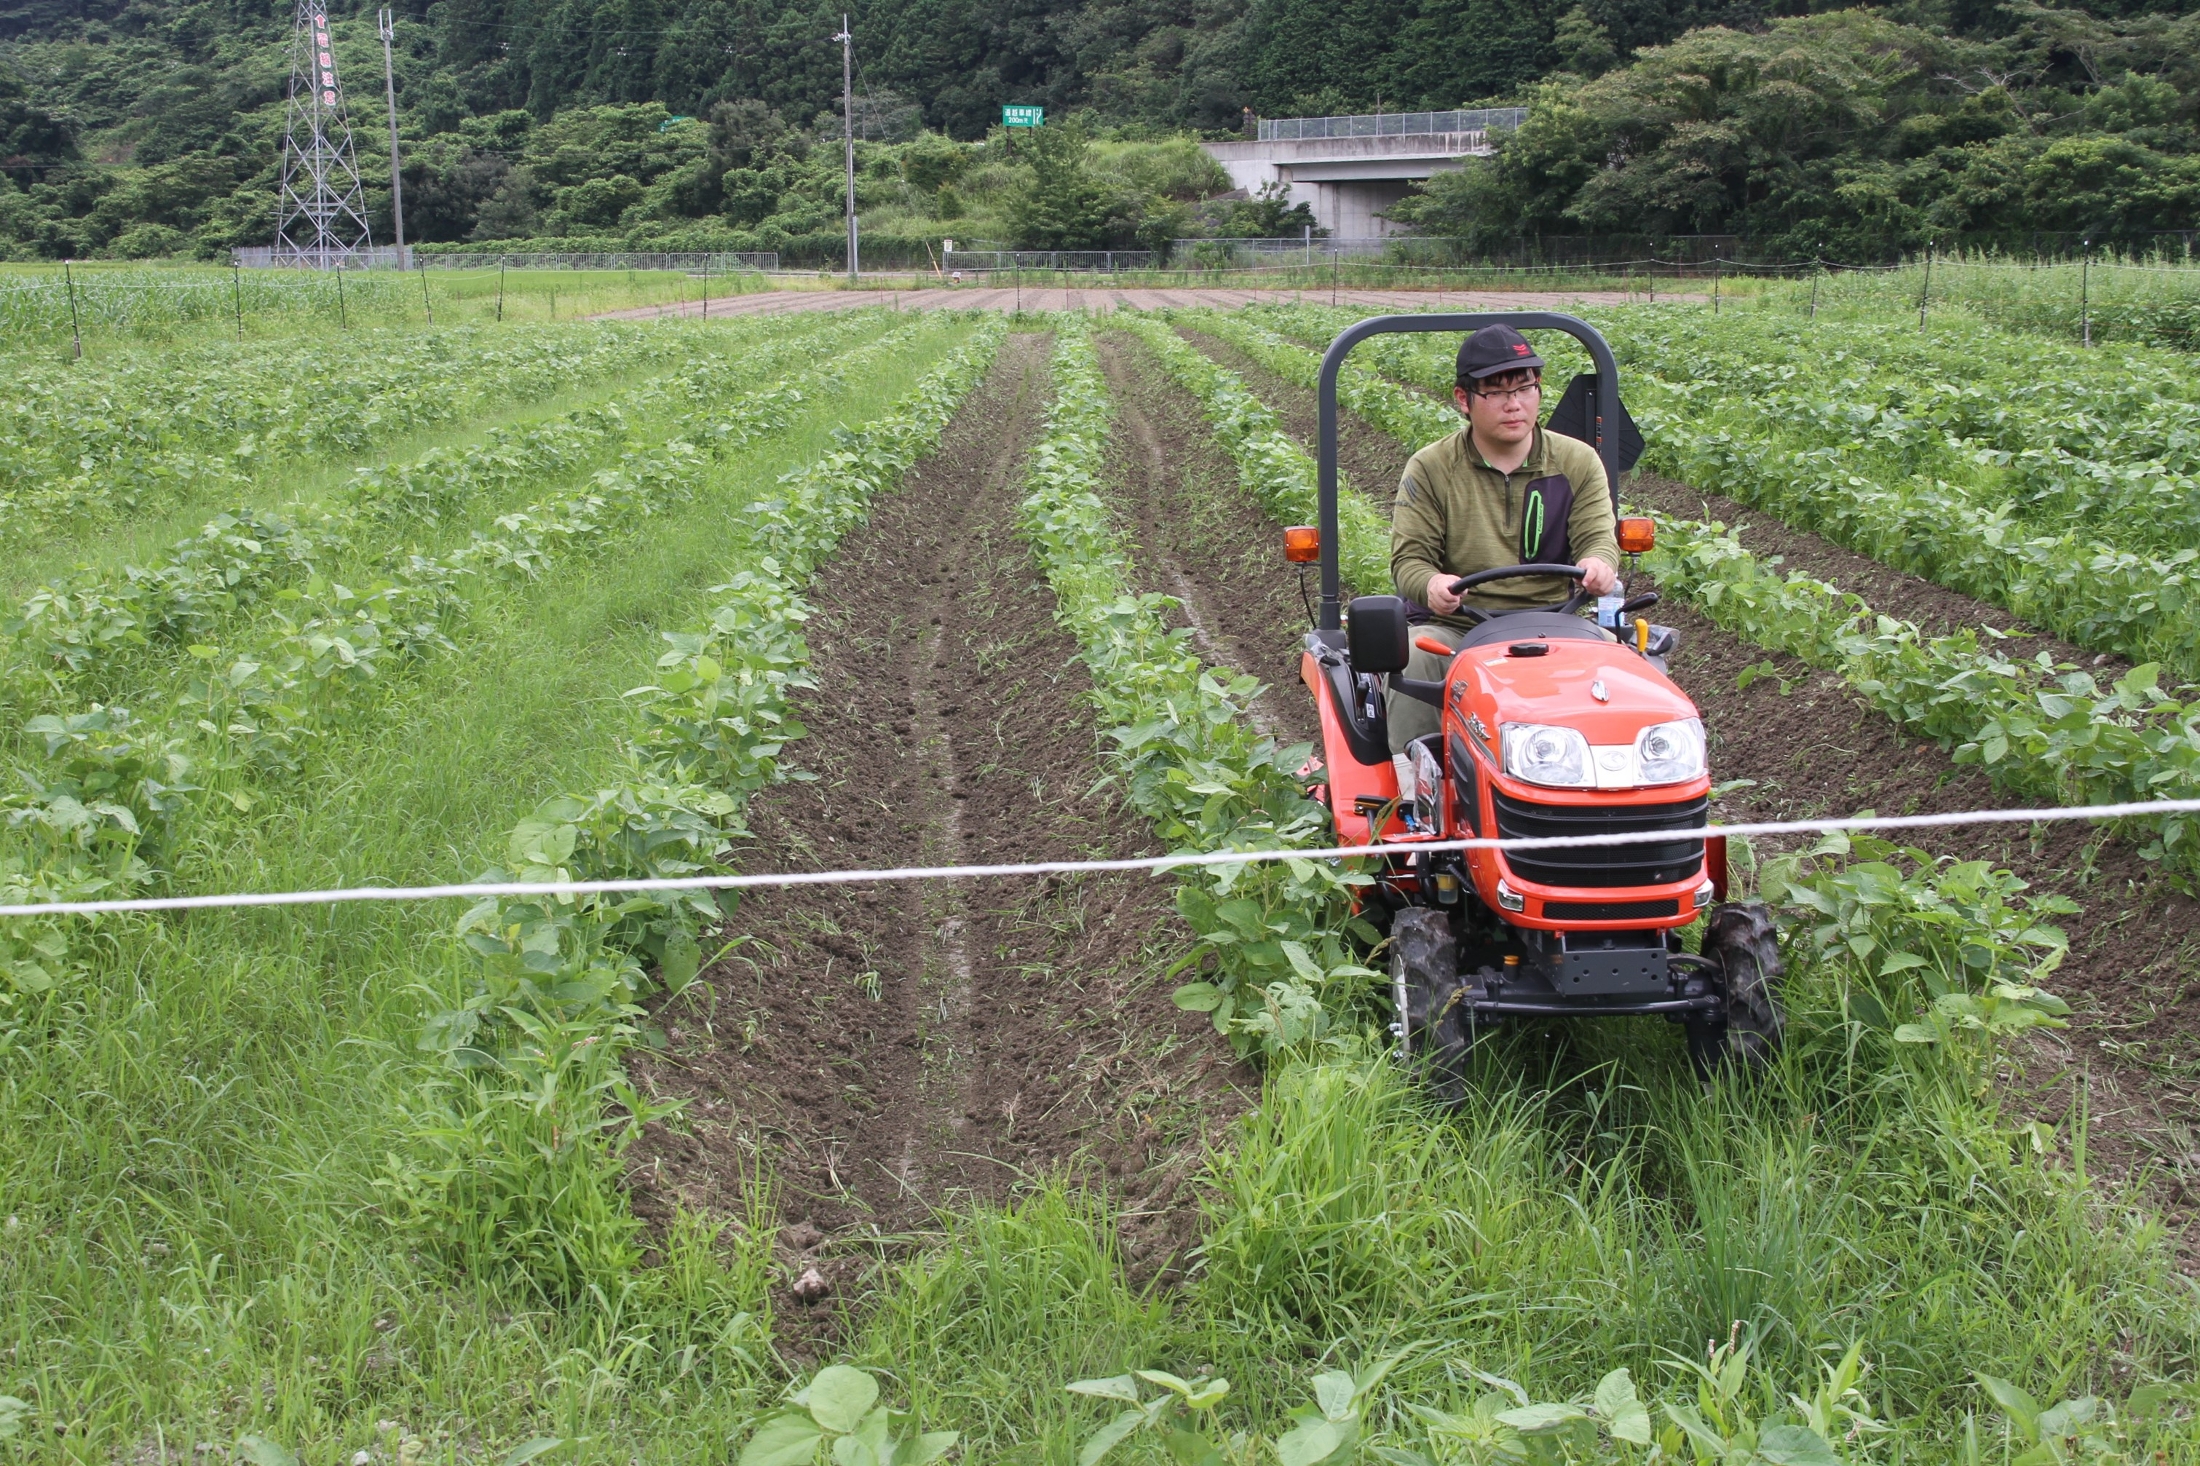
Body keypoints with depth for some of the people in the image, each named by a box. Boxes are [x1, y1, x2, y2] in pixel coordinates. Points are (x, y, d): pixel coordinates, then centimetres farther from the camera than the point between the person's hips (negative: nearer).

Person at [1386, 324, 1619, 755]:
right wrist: (1431, 584, -29)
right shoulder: (1429, 469, 4)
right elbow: (1409, 556, -2)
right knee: (1412, 658, -31)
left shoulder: (1578, 462, 9)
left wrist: (1599, 563, -28)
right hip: (1456, 630, -1)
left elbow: (1597, 536, 0)